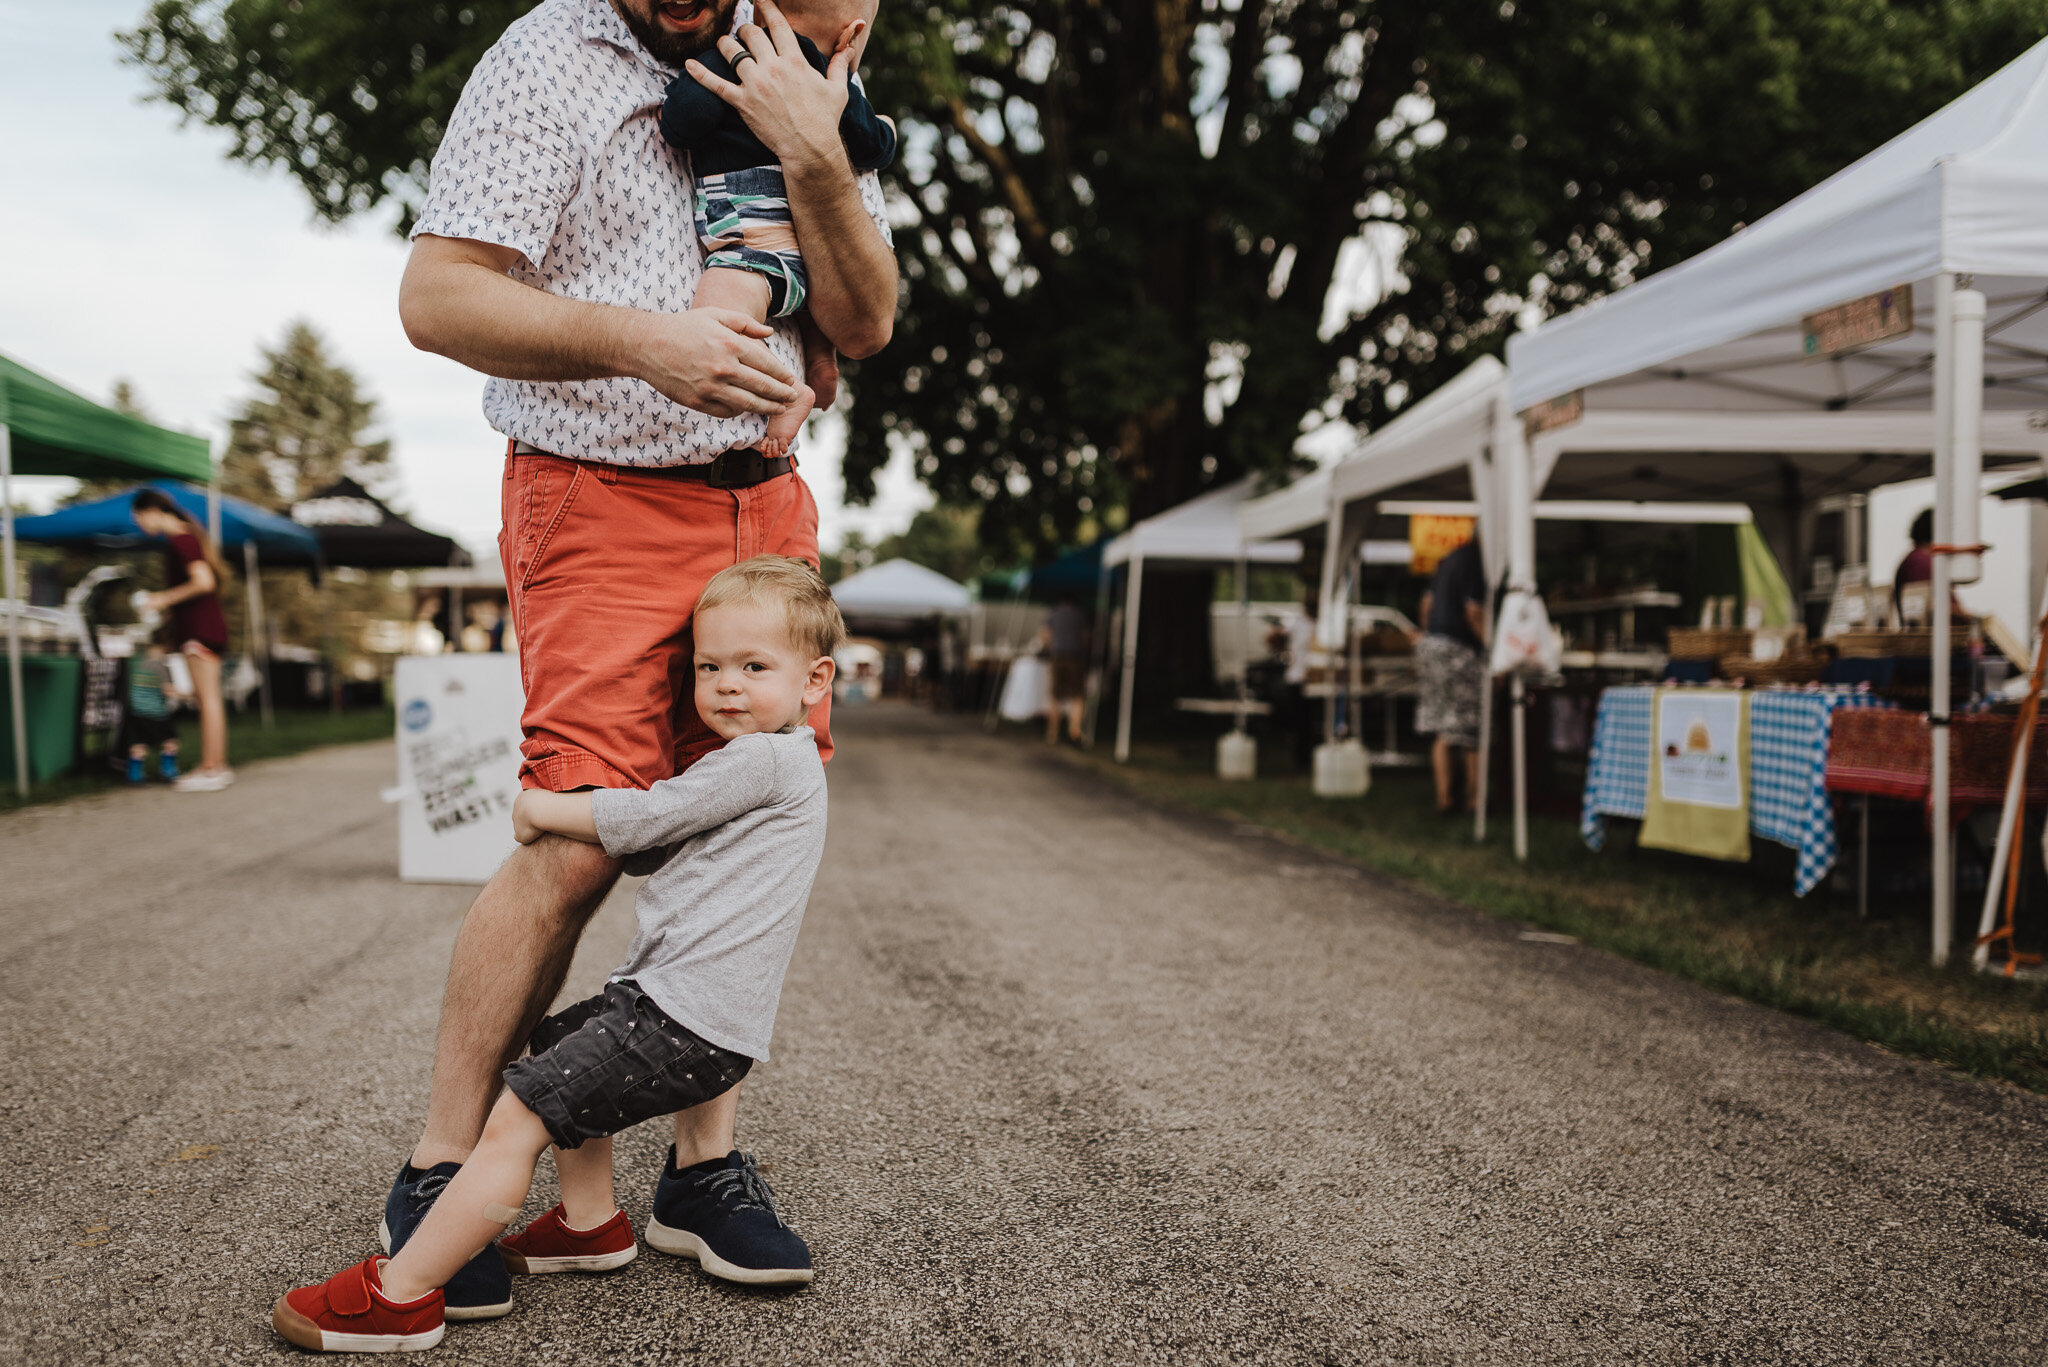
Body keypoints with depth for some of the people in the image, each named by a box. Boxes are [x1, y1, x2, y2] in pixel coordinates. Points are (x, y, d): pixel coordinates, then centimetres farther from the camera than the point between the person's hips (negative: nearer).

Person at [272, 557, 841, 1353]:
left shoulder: (766, 758, -14)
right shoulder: (773, 765, 18)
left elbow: (639, 819, -11)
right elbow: (666, 835, 30)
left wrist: (544, 810, 3)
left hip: (686, 1020, -11)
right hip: (672, 998, 11)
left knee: (518, 1115, -11)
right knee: (557, 1047, 30)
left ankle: (401, 1297, -4)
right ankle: (590, 1224, 35)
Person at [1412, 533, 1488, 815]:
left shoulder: (1449, 559, 13)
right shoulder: (1477, 563, -13)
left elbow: (1428, 601, 18)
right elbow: (1474, 612, -18)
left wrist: (1426, 634, 26)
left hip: (1432, 643, 9)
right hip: (1459, 649, -9)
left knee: (1443, 730, 9)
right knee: (1472, 731, 1)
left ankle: (1444, 796, 9)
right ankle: (1473, 796, 9)